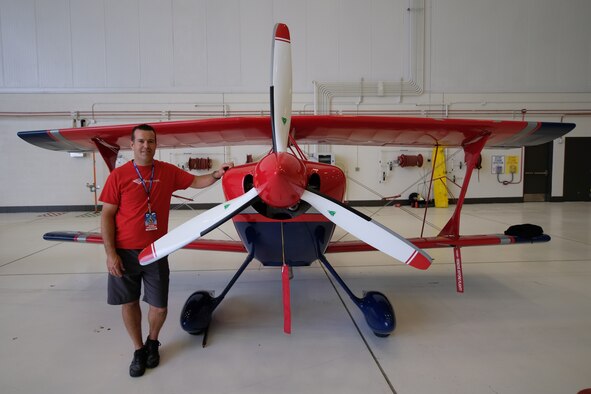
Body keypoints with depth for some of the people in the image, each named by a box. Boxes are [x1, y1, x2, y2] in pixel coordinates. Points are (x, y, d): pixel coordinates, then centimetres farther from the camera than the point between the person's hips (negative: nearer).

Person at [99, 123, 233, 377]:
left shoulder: (168, 172, 2)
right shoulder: (118, 176, -5)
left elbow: (196, 182, 13)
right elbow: (107, 216, -5)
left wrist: (217, 174, -6)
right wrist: (110, 253, -10)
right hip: (124, 252, -1)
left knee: (159, 307, 5)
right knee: (129, 302, 12)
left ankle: (153, 341, 36)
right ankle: (139, 349, 34)